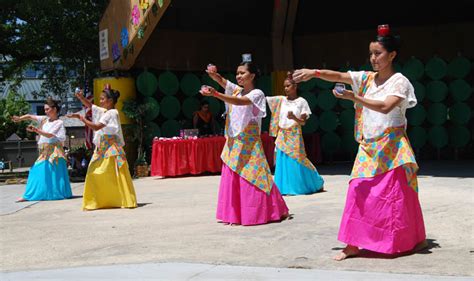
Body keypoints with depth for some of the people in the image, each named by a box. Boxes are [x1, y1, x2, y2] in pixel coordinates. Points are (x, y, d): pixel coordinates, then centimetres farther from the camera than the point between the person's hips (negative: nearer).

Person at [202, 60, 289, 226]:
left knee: (251, 178, -5)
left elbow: (239, 102, -24)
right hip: (233, 142, 6)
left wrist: (214, 94, -36)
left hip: (249, 143, -6)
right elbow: (221, 80, 1)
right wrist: (213, 74, -24)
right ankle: (235, 215, 9)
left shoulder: (257, 94, -7)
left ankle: (275, 211, 7)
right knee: (232, 179, 3)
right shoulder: (236, 90, 12)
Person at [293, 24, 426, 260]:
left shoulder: (400, 81, -7)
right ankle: (353, 244, 1)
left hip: (392, 146, -5)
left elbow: (385, 106, -24)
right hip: (368, 146, 5)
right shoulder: (366, 78, 8)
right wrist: (314, 72, -19)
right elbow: (338, 76, -2)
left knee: (398, 194, 0)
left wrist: (355, 98, -30)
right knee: (359, 192, -2)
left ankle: (417, 239, 18)